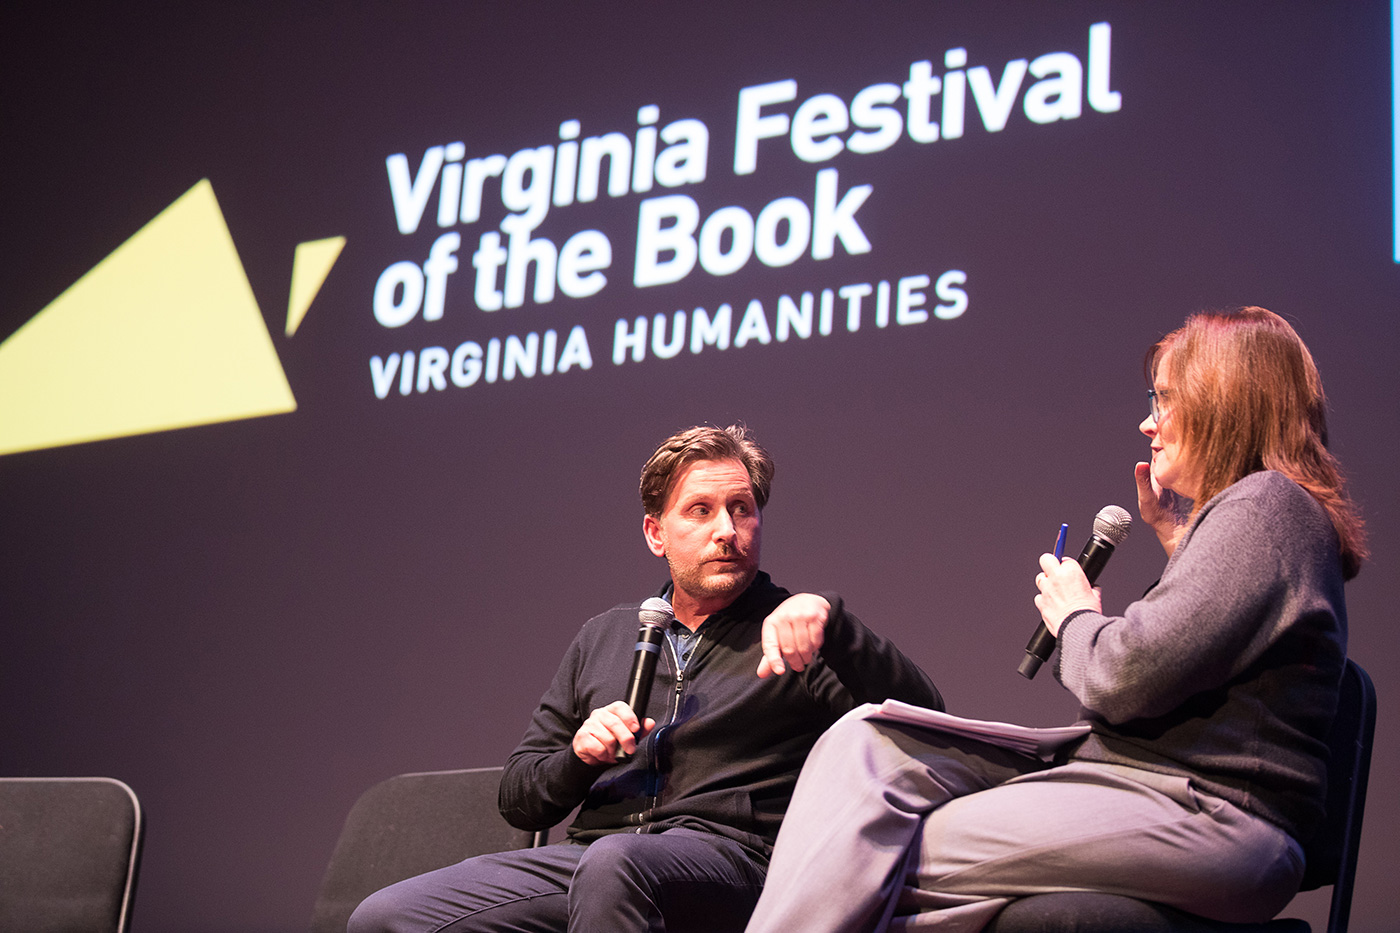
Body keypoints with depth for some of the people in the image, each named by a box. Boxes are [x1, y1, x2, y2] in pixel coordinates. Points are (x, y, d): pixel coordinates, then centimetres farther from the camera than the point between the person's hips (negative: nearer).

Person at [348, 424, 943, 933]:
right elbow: (519, 799, 22)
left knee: (615, 864, -39)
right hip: (588, 853, 5)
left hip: (729, 855, -4)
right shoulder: (603, 638, 24)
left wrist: (828, 615, -19)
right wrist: (580, 756, 0)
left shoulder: (795, 636, 11)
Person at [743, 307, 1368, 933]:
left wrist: (1074, 617, 3)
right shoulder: (1248, 511, 23)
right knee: (866, 748, -5)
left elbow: (1128, 677, -18)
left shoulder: (1267, 506, -10)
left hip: (1214, 816, -10)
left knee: (878, 870, -17)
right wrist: (1174, 538, 26)